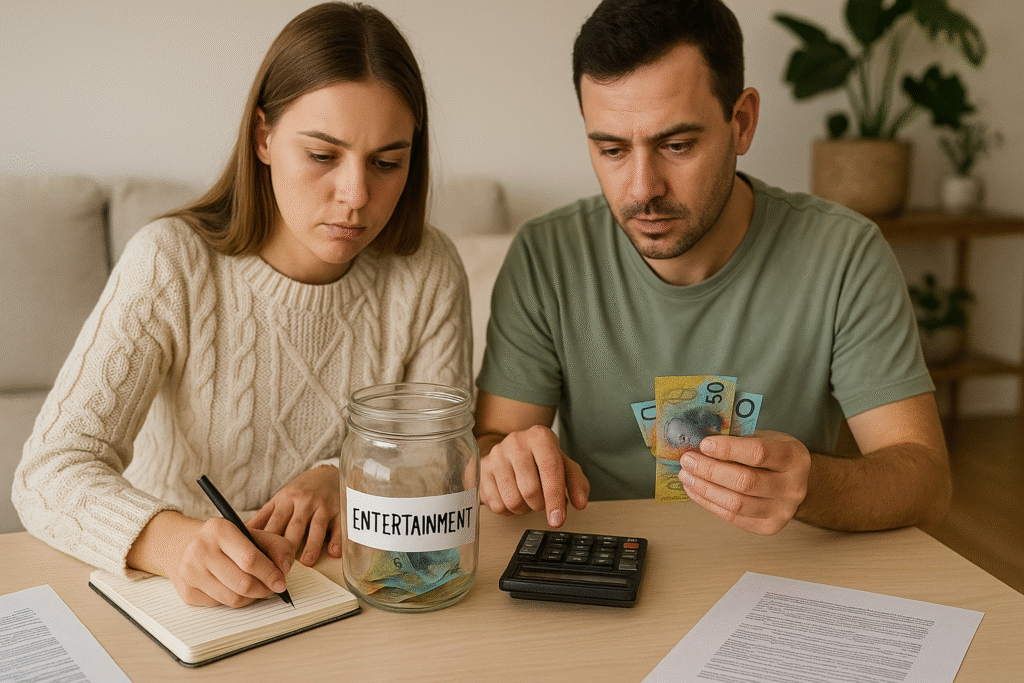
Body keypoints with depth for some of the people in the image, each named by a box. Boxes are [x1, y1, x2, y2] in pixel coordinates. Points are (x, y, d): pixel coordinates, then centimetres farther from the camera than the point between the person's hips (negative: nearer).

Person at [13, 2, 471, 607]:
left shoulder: (430, 273, -7)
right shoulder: (171, 264, -14)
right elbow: (51, 473, -19)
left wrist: (341, 476, -17)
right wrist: (171, 539, -38)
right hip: (176, 603, 0)